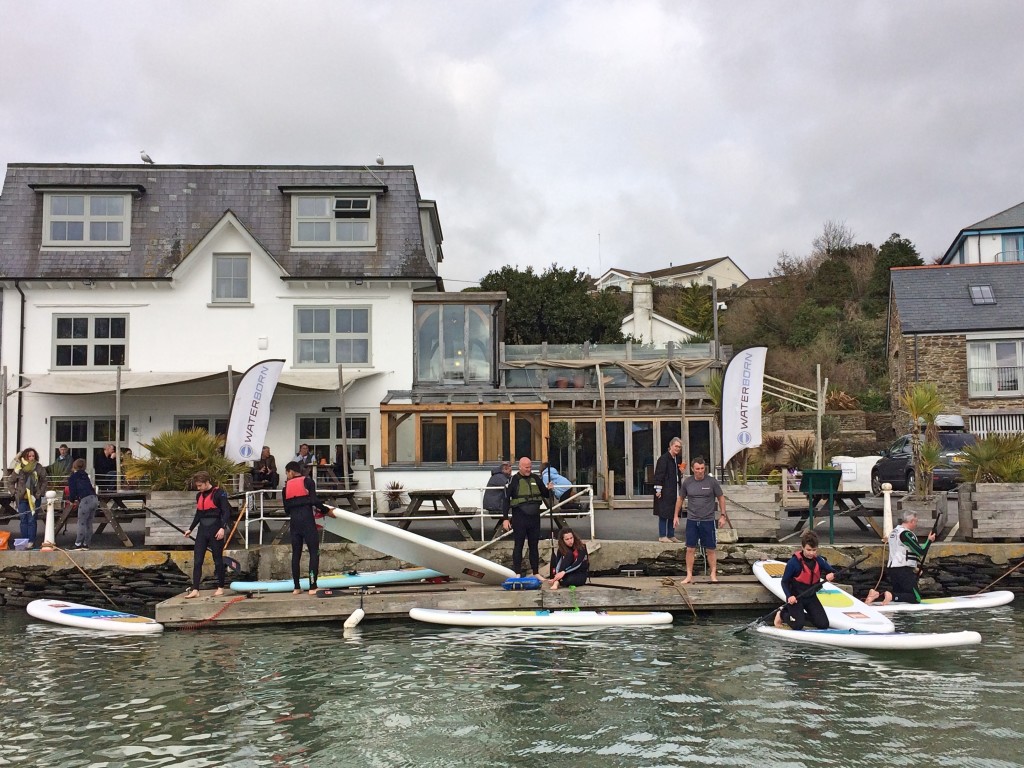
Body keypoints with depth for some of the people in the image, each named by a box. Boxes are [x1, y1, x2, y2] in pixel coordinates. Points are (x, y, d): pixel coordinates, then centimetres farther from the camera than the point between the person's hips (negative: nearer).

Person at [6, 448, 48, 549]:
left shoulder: (39, 468, -2)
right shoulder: (19, 468, -1)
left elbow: (44, 481, 5)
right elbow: (10, 481, 8)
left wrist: (40, 493, -3)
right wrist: (14, 492, -1)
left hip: (34, 498, -1)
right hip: (22, 498, 1)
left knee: (31, 520, -3)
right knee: (23, 520, 6)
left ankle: (31, 542, 0)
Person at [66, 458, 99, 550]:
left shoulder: (72, 478, 3)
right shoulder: (85, 476, 22)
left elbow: (73, 492, 0)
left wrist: (71, 500, 22)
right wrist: (78, 499, 27)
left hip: (86, 500, -7)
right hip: (95, 499, 7)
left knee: (81, 523, -1)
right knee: (89, 523, 12)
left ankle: (78, 544, -2)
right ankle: (86, 544, 14)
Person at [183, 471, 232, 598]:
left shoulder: (219, 493, -9)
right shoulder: (199, 496, 12)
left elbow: (226, 512, -12)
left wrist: (222, 528, -22)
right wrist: (190, 529, 22)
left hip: (215, 529, -6)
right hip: (202, 529, 6)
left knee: (218, 559, 3)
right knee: (197, 560, -1)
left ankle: (220, 588, 15)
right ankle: (195, 590, -2)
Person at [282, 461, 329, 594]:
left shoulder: (287, 486, 12)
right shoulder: (307, 481, 1)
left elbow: (286, 508, 14)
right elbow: (314, 500, -11)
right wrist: (325, 510, 2)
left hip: (294, 521, 4)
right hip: (307, 520, -4)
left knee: (296, 553, 11)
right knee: (314, 552, -2)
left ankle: (296, 587, 13)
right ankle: (312, 587, -9)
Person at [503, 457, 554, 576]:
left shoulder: (535, 478, 8)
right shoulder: (513, 480, -5)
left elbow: (546, 495, 16)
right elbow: (506, 499, -6)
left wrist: (548, 489, -7)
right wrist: (505, 518, -11)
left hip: (534, 517, 4)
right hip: (519, 517, -4)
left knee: (534, 545, 11)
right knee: (518, 546, 2)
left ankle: (536, 572, 19)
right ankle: (517, 574, 8)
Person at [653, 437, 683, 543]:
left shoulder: (677, 459, 13)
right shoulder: (664, 458, -13)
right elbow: (659, 474, -15)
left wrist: (681, 474, 2)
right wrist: (658, 489, -18)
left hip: (674, 490, 8)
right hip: (665, 490, -8)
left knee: (673, 514, 11)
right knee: (664, 513, -3)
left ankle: (671, 535, 18)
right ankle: (662, 536, 3)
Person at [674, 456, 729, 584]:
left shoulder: (712, 482, -4)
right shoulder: (687, 482, 1)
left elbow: (721, 498, 5)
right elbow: (680, 499, 13)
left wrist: (722, 515, 1)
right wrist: (676, 515, 12)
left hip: (708, 521, -1)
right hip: (692, 521, 1)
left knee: (710, 549, 4)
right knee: (690, 549, 2)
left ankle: (713, 575, 14)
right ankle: (689, 576, 9)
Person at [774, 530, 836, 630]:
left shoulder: (818, 560, -5)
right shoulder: (794, 562, -20)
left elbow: (832, 571, 4)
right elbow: (784, 582, -14)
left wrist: (831, 575, -21)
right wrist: (789, 596, -28)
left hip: (811, 596, 5)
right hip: (795, 597, -5)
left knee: (824, 625, -3)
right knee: (798, 626, -16)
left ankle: (801, 615, 21)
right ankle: (782, 614, 15)